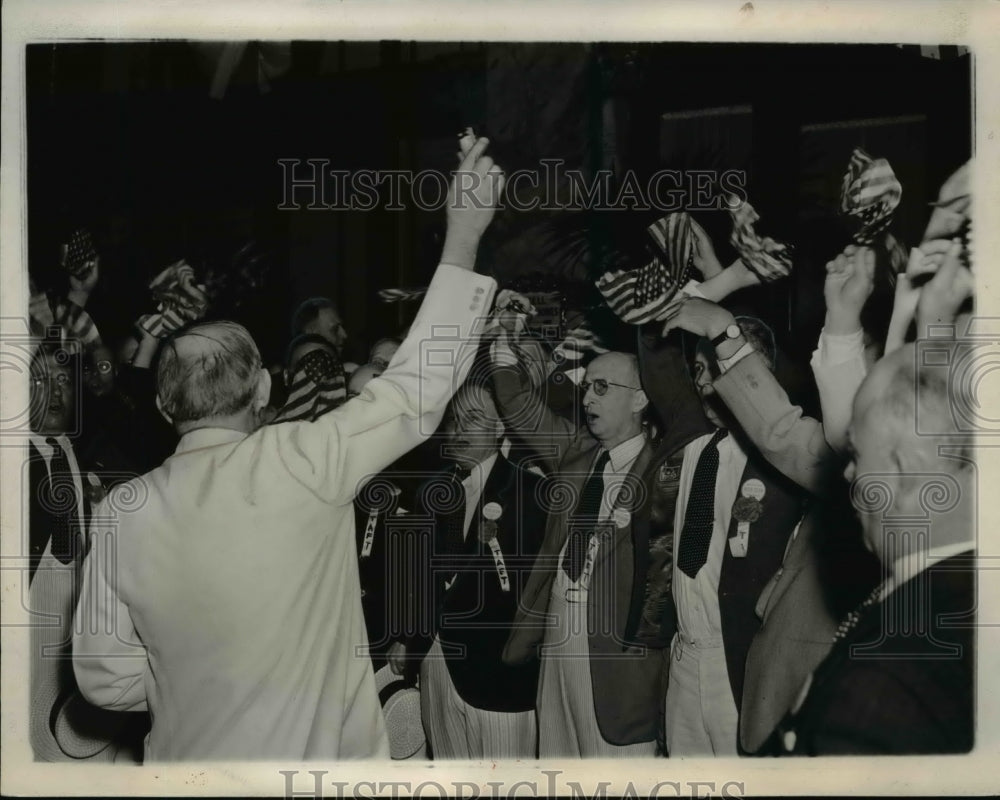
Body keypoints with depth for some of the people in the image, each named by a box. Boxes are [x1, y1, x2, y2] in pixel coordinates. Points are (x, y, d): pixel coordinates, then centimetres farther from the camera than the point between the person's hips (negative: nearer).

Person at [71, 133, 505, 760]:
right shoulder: (300, 465, -19)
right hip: (314, 754, -3)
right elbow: (418, 391, -9)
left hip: (190, 758, 3)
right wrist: (463, 235, -3)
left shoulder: (123, 513, -9)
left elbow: (106, 679, -2)